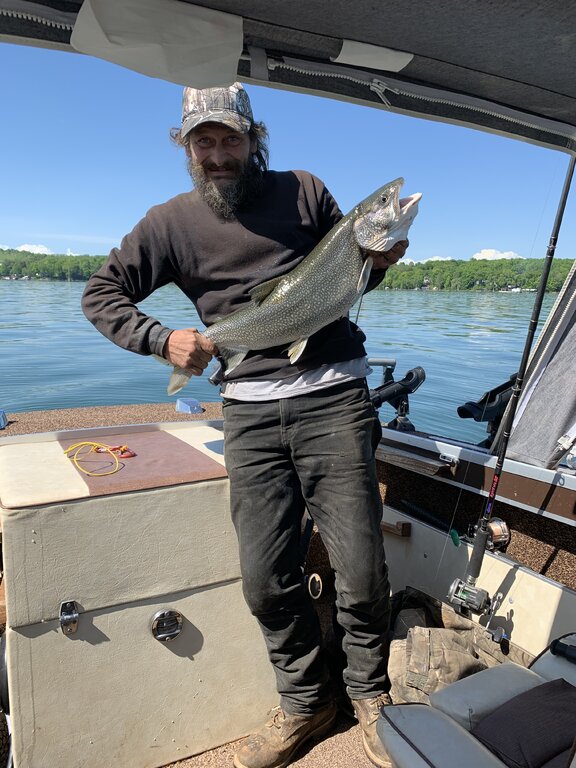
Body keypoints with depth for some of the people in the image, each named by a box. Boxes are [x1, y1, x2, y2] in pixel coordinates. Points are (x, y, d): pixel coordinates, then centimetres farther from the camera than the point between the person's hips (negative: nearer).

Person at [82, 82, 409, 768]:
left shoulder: (303, 192, 10)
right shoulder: (172, 221, 10)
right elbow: (101, 293, 13)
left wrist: (379, 262, -3)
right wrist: (160, 338, -3)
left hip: (331, 393, -1)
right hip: (249, 408, 1)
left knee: (361, 571, -2)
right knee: (265, 579, 3)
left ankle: (369, 694, 28)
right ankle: (305, 704, 30)